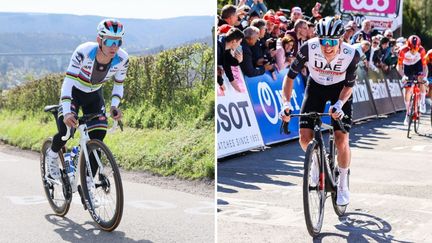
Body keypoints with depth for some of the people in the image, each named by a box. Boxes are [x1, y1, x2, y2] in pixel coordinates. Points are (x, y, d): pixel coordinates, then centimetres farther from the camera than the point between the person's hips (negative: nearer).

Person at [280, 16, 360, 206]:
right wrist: (286, 102, -31)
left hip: (340, 90, -1)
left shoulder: (351, 55, -30)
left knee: (341, 141, -12)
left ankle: (343, 184, 12)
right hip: (316, 86, 1)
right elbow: (290, 76, -18)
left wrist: (339, 104, -33)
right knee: (305, 137, -11)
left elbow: (349, 85, -16)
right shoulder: (308, 48, -30)